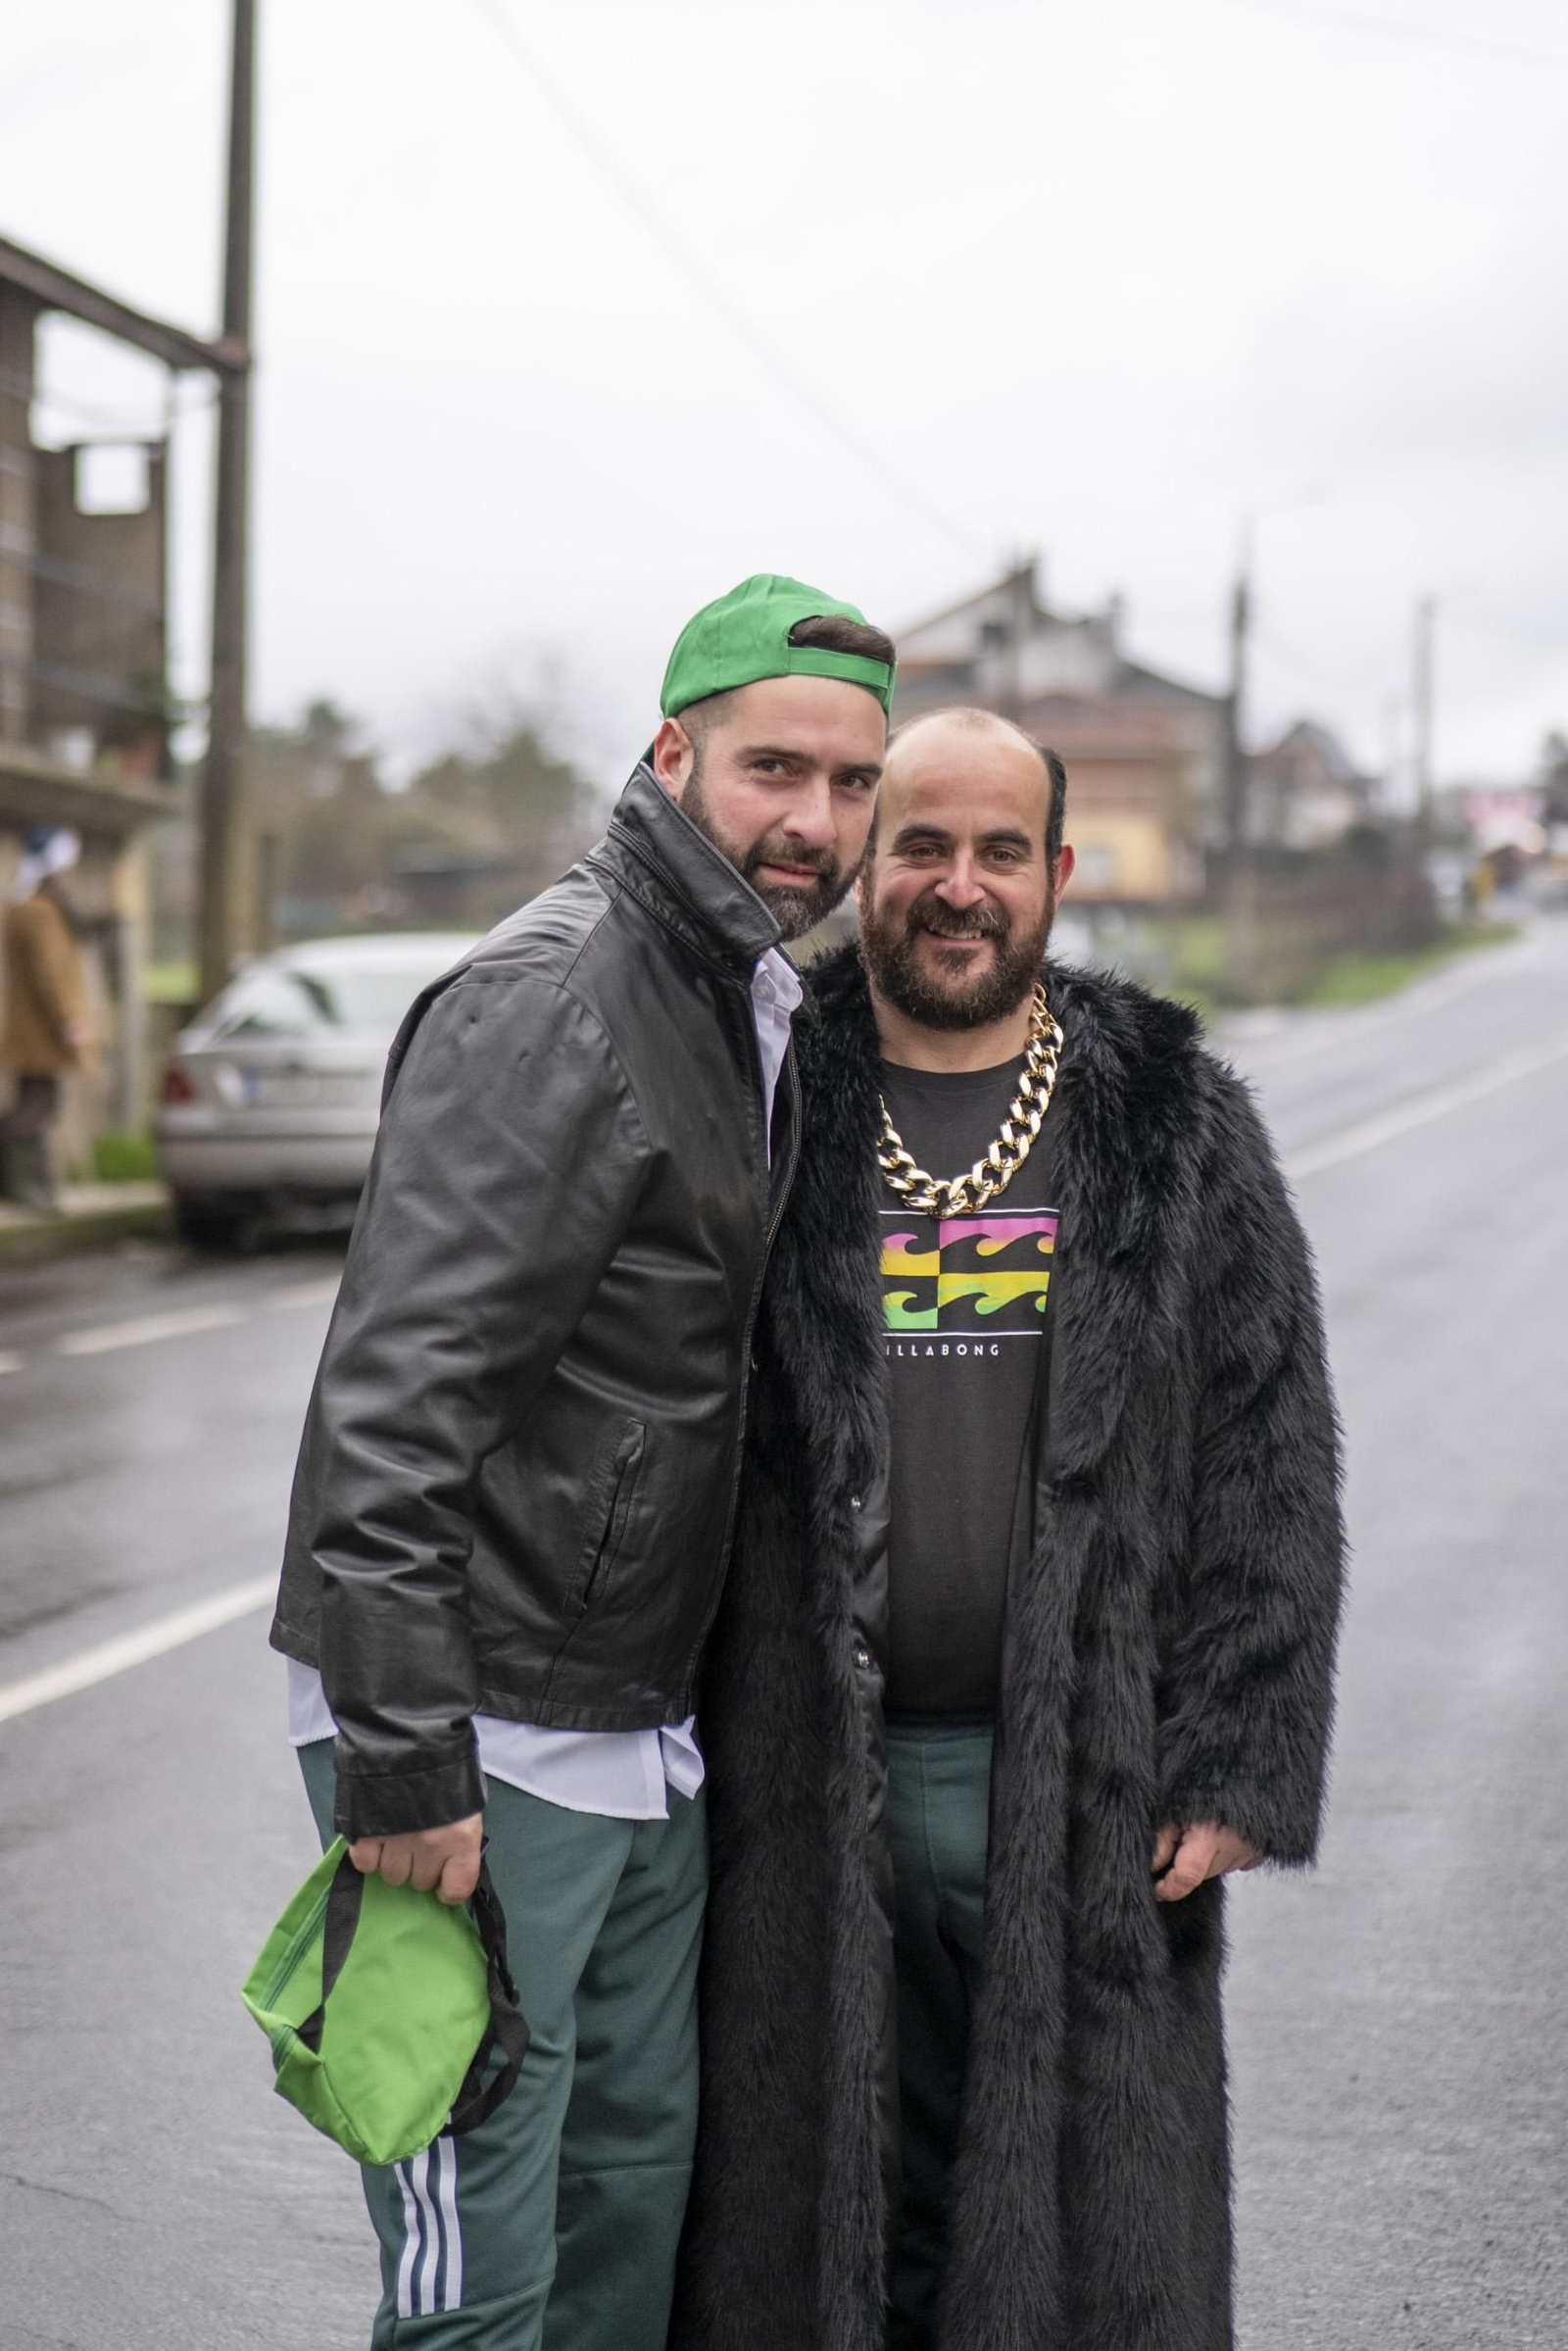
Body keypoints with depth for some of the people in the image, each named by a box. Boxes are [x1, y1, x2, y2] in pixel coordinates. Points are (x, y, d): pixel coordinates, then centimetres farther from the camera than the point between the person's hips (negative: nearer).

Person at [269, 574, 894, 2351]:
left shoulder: (761, 1001, 12)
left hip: (642, 1723, 9)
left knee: (639, 2180, 18)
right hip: (481, 1739, -9)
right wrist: (402, 1760, -25)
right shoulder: (552, 1004, -18)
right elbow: (393, 1393, -23)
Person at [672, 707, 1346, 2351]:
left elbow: (1269, 1464, 3)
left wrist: (1238, 1769, -5)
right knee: (809, 2210, 10)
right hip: (803, 1796, 0)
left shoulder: (1177, 1126, 4)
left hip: (1084, 1802, 0)